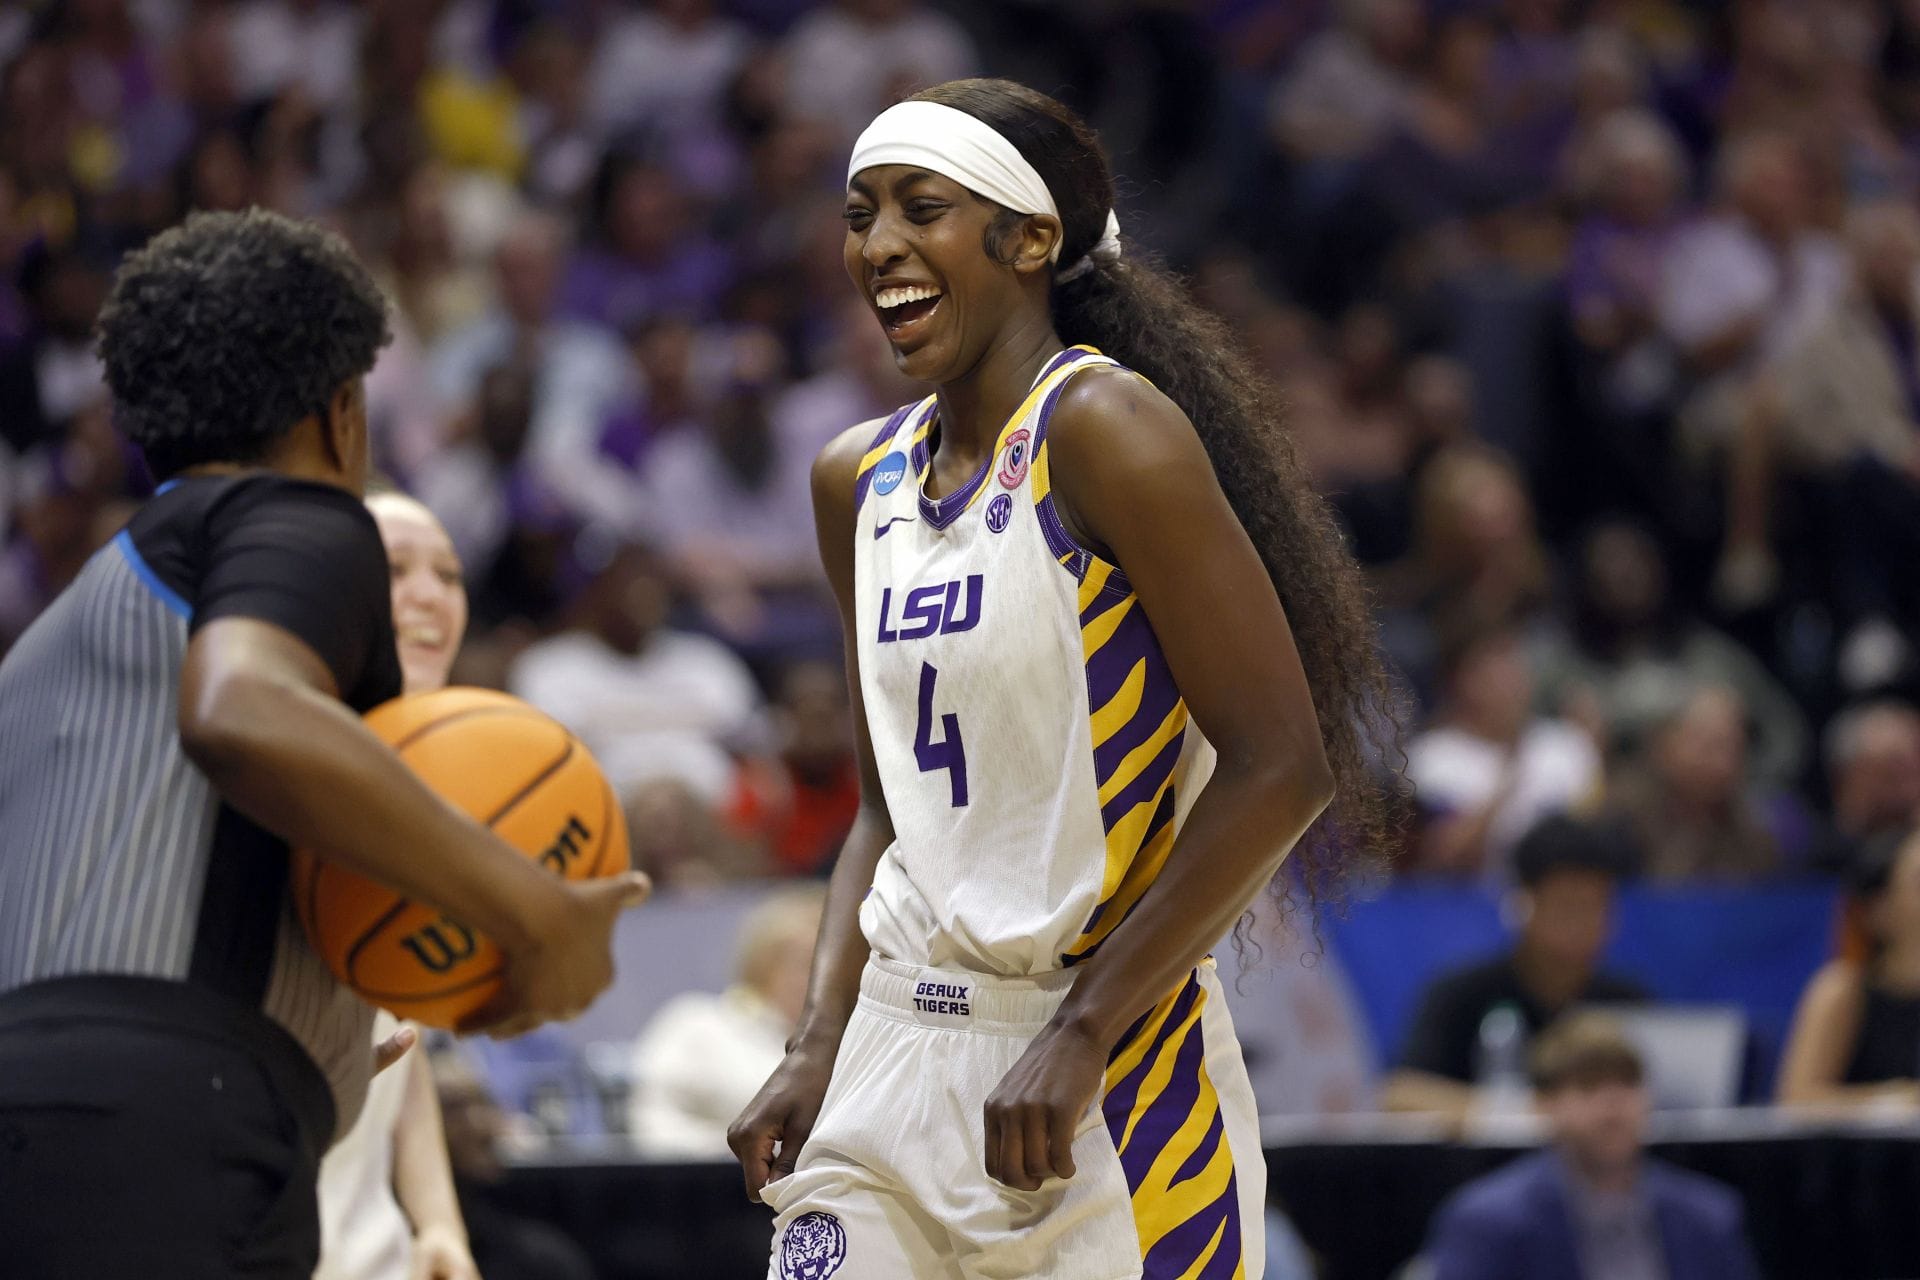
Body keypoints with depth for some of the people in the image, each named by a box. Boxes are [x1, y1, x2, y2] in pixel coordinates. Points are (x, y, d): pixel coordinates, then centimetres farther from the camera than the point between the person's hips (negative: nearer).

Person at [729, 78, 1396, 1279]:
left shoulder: (1103, 427, -12)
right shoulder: (861, 481, 11)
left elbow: (1281, 770, -17)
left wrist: (1083, 1033, -17)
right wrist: (820, 1049, 6)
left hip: (1112, 1084, -7)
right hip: (902, 1048, 7)